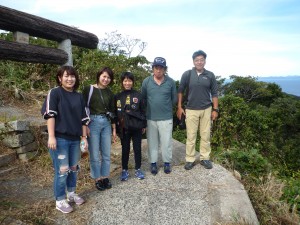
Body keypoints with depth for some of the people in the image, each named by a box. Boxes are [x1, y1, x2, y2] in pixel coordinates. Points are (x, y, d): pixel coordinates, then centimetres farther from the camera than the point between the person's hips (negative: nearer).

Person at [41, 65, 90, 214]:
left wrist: (84, 137, 10)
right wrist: (51, 136, -20)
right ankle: (60, 200, 18)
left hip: (75, 139, 5)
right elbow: (49, 115, -13)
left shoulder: (79, 96, 10)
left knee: (74, 168, 16)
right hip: (60, 138, -5)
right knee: (62, 170, 0)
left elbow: (83, 119, 12)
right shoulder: (54, 93, -4)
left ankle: (71, 193, 34)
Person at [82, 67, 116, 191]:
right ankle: (97, 179, 19)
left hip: (106, 124, 4)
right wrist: (85, 126, -11)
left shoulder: (109, 93, 11)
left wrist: (114, 129, 13)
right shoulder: (88, 89, -2)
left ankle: (105, 177, 25)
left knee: (106, 153, 8)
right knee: (95, 154, 2)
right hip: (93, 123, -4)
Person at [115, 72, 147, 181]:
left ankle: (138, 169, 24)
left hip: (136, 127, 0)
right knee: (125, 149, 10)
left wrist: (144, 125, 3)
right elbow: (115, 113, 5)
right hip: (124, 128, 0)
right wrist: (116, 127, 0)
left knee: (137, 148, 9)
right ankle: (124, 170, 24)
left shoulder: (138, 95, 1)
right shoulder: (118, 96, 2)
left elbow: (143, 111, 4)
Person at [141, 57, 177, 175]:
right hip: (151, 118, 1)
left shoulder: (170, 82, -4)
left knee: (166, 142, 9)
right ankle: (153, 163, 28)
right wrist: (150, 107, 9)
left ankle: (167, 162, 28)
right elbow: (142, 98, 6)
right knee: (152, 142, 12)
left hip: (166, 118, 0)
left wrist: (166, 107, 10)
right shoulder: (146, 81, -4)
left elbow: (174, 99, 6)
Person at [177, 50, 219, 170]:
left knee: (205, 135, 10)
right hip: (191, 110, -1)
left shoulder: (210, 75, 1)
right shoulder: (187, 74, -3)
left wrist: (215, 109, 1)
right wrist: (179, 107, 0)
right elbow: (180, 91, 3)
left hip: (206, 110, 2)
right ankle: (190, 160, 16)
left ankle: (204, 158, 24)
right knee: (191, 136, 4)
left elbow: (214, 93, 5)